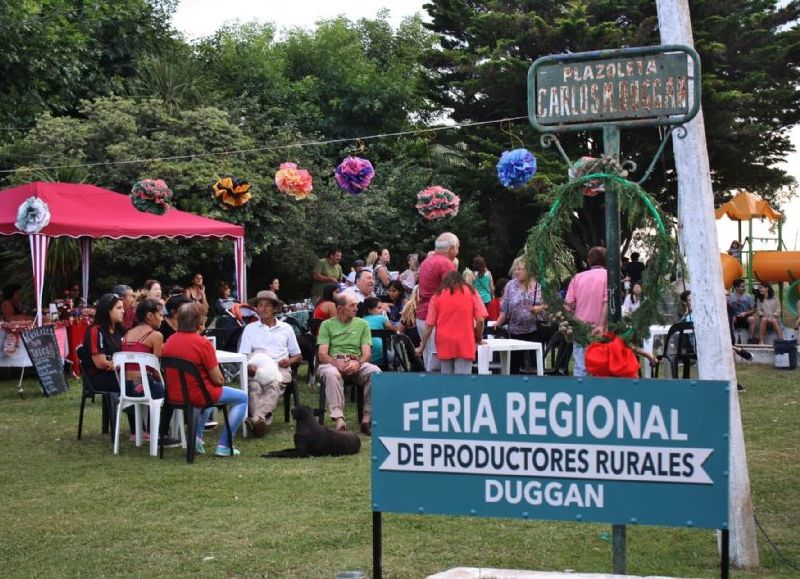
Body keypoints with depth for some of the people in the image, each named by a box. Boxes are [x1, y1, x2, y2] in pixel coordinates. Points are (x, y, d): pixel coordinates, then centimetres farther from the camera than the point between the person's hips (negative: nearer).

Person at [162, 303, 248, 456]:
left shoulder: (170, 341, 1)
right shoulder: (202, 343, -19)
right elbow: (218, 379, -16)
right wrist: (221, 381, 7)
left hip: (173, 395, 8)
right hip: (197, 395, -7)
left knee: (212, 391, 38)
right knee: (242, 398, 12)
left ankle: (196, 437, 27)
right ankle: (224, 446, 8)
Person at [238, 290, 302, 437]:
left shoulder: (286, 328, 22)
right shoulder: (250, 328, 21)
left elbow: (298, 356, 24)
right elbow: (243, 356, 10)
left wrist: (289, 361, -1)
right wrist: (249, 367, -15)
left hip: (280, 369, -1)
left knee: (274, 386, -36)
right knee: (254, 387, -36)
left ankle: (256, 418, -59)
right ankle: (264, 420, -57)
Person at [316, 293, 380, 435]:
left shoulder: (362, 324, 17)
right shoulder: (327, 325, 12)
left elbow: (367, 353, 8)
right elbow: (322, 354, 2)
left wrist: (358, 363, -16)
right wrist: (337, 363, -19)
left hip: (356, 364, 2)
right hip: (333, 362, -2)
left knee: (375, 372, -31)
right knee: (331, 373, -38)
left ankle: (367, 418, -27)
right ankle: (339, 419, -43)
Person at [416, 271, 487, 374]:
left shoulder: (437, 295, 10)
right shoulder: (471, 292, 8)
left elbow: (429, 325, 6)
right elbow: (480, 320, -1)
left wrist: (422, 346, 13)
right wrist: (479, 338, 14)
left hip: (444, 345, 2)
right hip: (464, 343, -2)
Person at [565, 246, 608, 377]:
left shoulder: (578, 277, 10)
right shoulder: (608, 276, -2)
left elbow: (568, 305, 6)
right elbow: (607, 303, -15)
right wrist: (602, 325, -20)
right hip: (599, 331, -3)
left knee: (580, 368, 2)